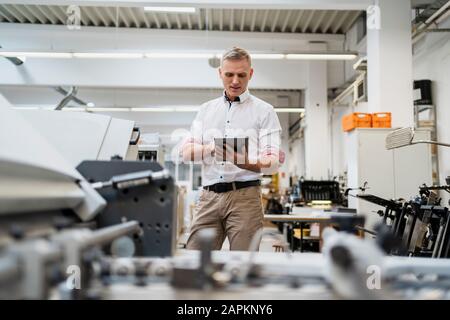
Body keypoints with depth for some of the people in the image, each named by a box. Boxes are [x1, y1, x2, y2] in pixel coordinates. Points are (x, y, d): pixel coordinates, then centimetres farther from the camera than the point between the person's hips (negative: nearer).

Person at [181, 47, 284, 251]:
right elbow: (187, 152, 8)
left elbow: (273, 162, -4)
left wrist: (246, 162, -26)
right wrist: (213, 148, -13)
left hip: (244, 195, -3)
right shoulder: (206, 110, 16)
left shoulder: (264, 111, 5)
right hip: (209, 196, 3)